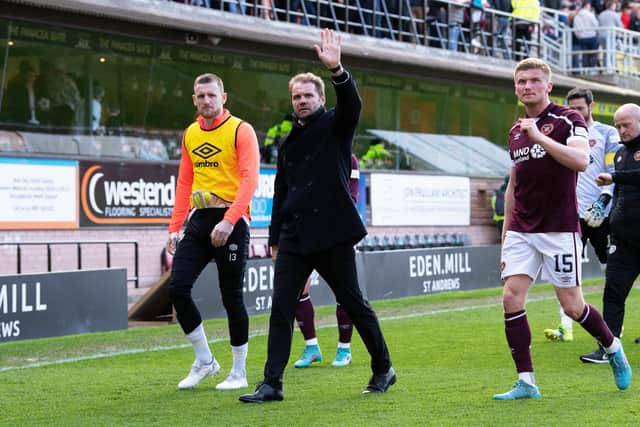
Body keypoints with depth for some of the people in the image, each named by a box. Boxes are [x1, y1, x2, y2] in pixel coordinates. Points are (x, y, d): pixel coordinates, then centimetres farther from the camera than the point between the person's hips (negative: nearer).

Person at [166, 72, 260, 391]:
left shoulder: (241, 130, -5)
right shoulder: (190, 135, 13)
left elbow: (250, 179, -14)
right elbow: (184, 183, 17)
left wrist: (228, 221, -25)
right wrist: (175, 227, 9)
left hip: (231, 221, -5)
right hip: (199, 220, 6)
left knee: (231, 297, -1)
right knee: (177, 287, -5)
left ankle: (239, 373, 13)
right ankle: (204, 360, 12)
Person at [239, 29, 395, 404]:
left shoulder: (336, 126, 2)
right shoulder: (288, 143, 17)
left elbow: (352, 105, -21)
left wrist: (337, 70, -37)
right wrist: (275, 239, 17)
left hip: (332, 233, -5)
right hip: (294, 237, 5)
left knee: (354, 303, 4)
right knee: (281, 308, -4)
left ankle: (384, 369, 21)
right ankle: (272, 384, -4)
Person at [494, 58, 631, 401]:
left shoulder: (567, 119, -6)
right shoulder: (515, 131, 14)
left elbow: (581, 160, -24)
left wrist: (539, 137, -27)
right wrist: (506, 232, 19)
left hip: (559, 229, -5)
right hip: (521, 231, 6)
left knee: (572, 306, 0)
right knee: (511, 298, -8)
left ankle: (613, 349, 29)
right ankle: (526, 382, -2)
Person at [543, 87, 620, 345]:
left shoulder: (607, 134, 1)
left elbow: (615, 174, -4)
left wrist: (603, 201, -16)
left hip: (601, 213, -3)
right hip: (572, 212, 3)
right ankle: (565, 326, -11)